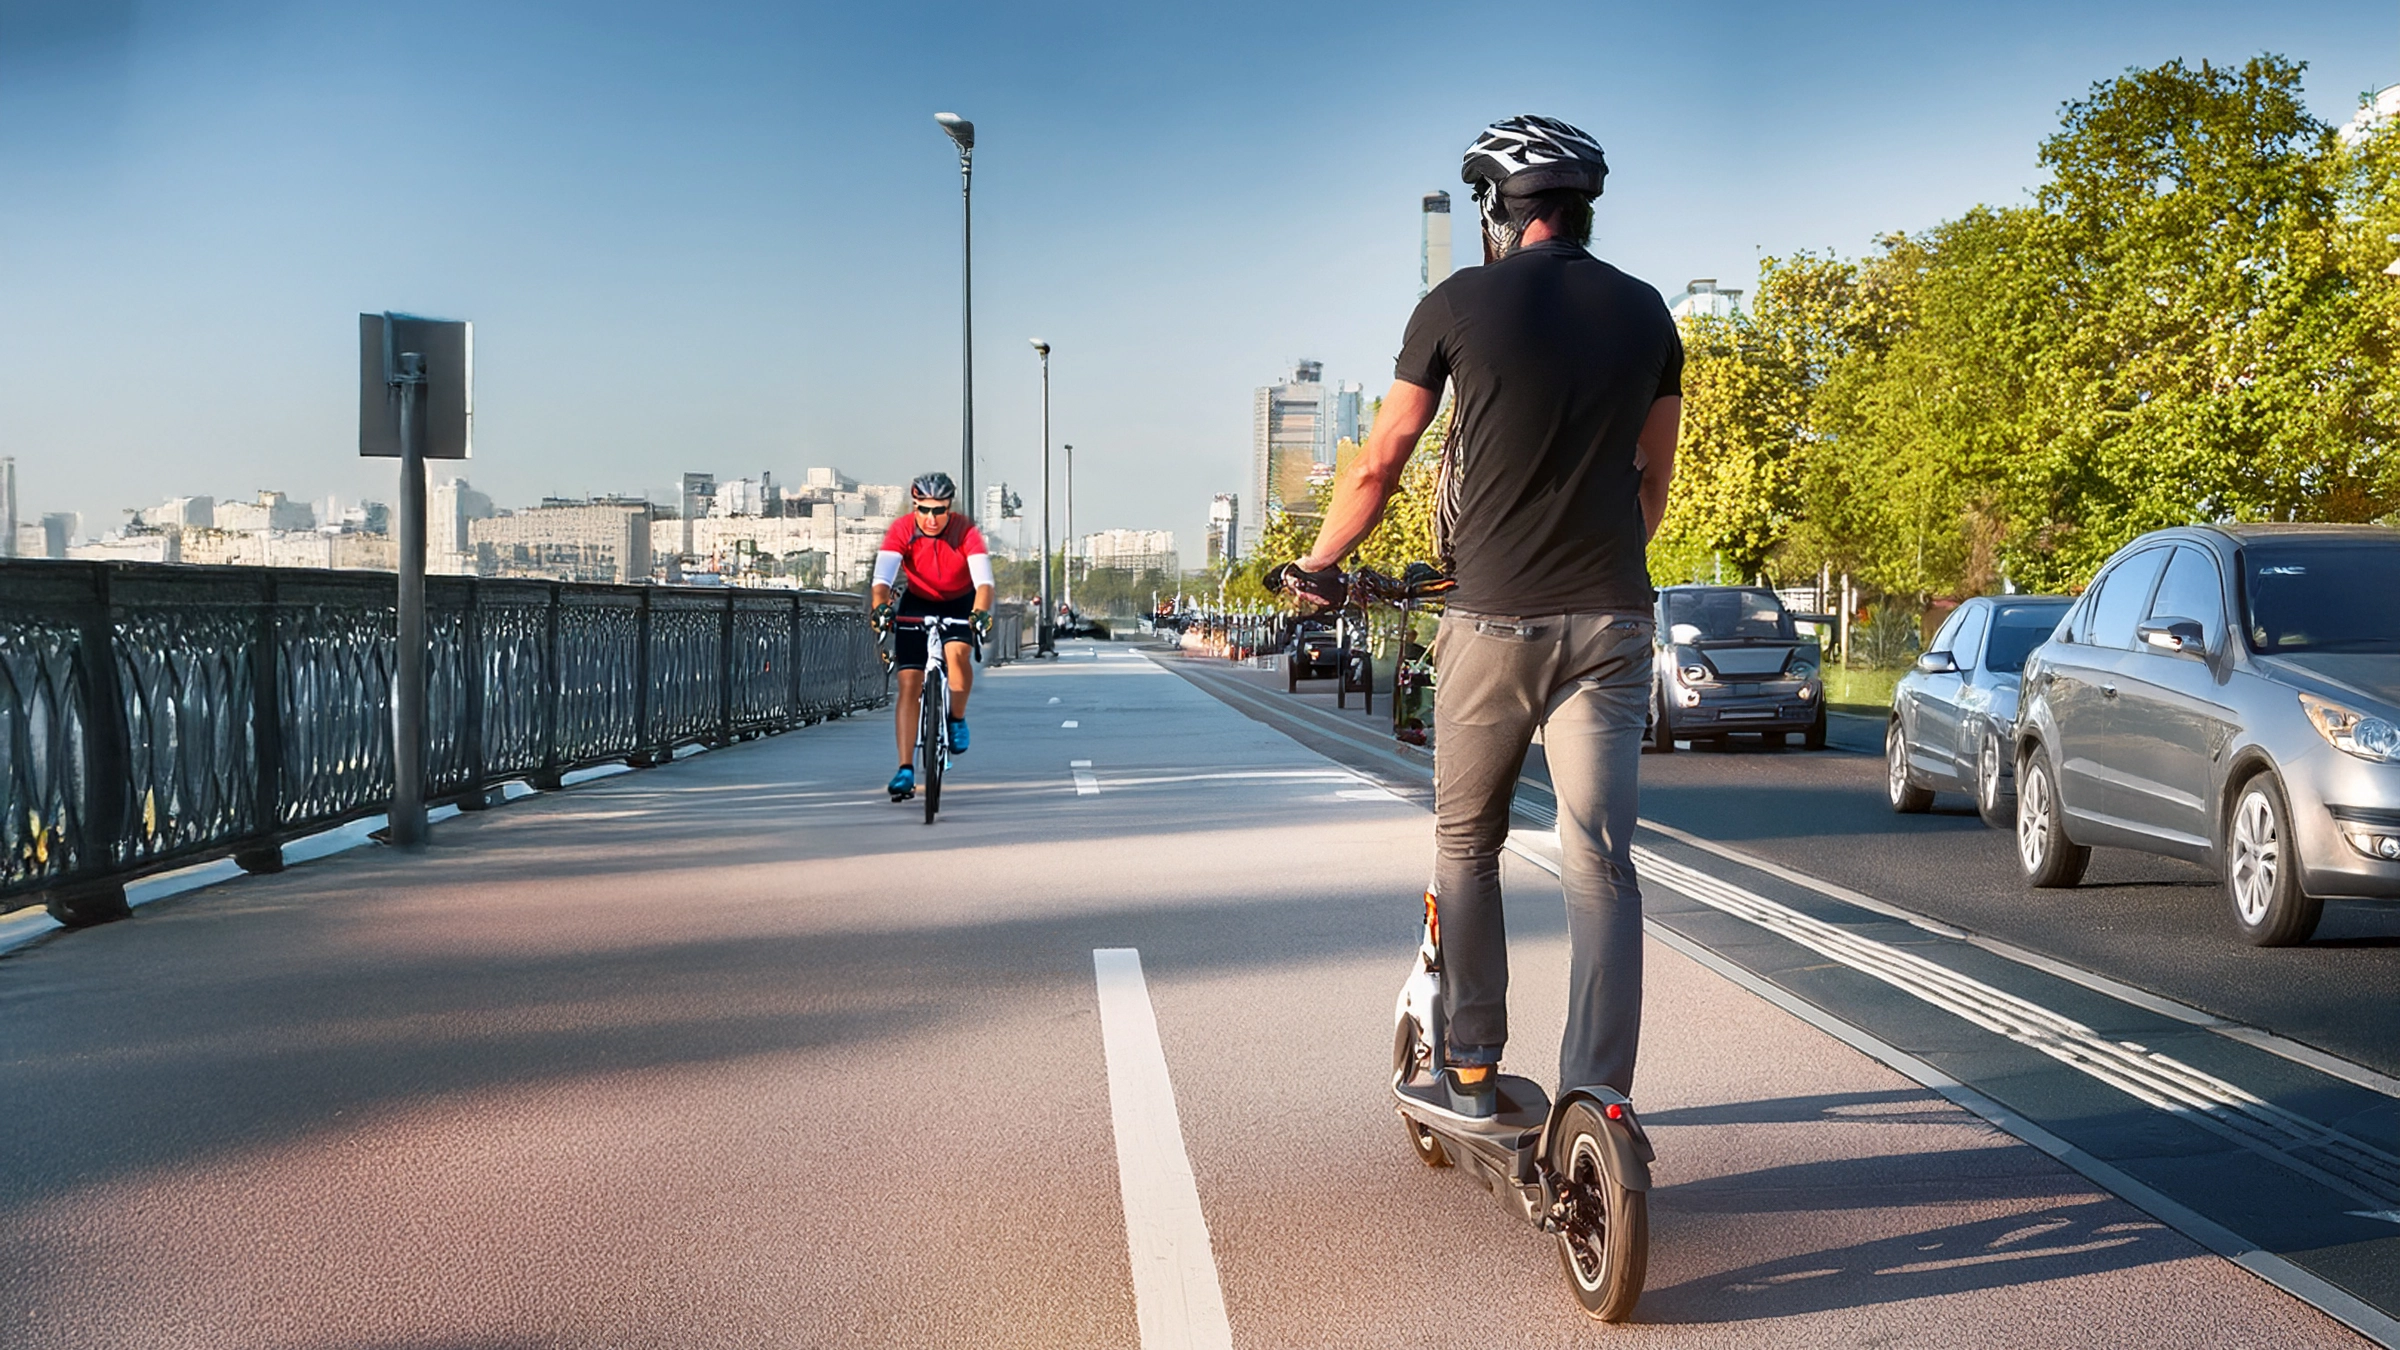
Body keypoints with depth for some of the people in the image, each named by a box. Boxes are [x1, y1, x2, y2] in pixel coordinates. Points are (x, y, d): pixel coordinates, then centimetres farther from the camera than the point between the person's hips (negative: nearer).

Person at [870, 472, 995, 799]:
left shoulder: (966, 531, -26)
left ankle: (957, 718, -1)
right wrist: (881, 606, -55)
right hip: (917, 604, 1)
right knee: (909, 683, -10)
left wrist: (980, 613, -56)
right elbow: (883, 576, -35)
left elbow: (983, 581, -37)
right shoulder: (901, 530, -24)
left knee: (956, 652, -31)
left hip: (960, 603, -1)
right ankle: (905, 770, -8)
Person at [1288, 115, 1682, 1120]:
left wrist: (1317, 566, 18)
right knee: (1600, 861, 0)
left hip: (1491, 620, -2)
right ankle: (1596, 1101, -5)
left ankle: (1471, 1072, 20)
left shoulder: (1457, 304, -2)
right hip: (1610, 623, 2)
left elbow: (1380, 464, 3)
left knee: (1466, 844, 15)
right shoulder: (1645, 311, 8)